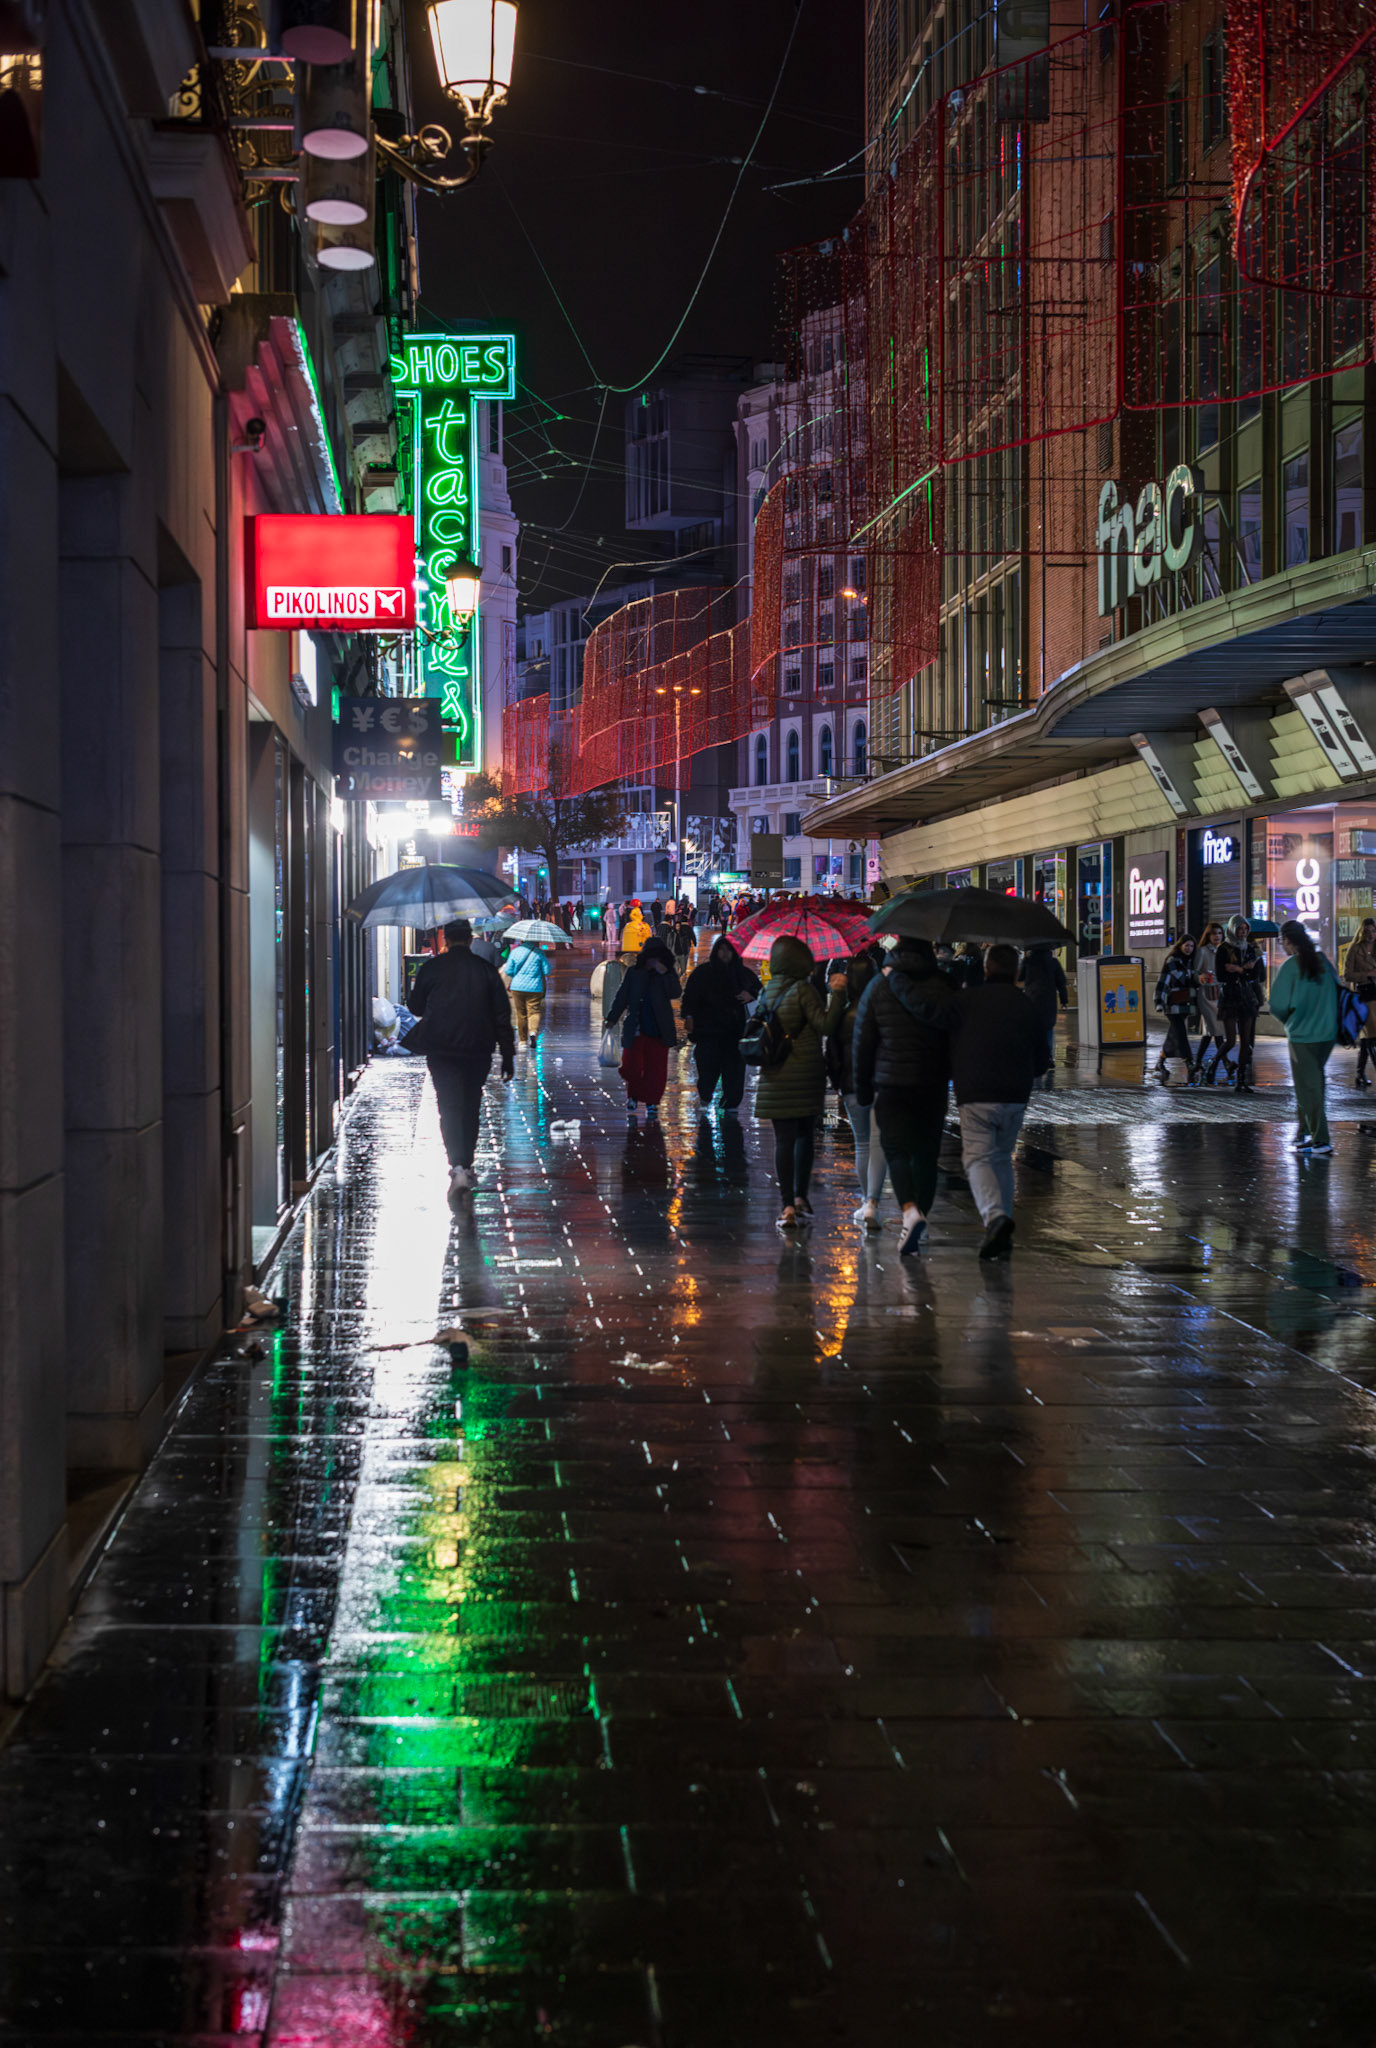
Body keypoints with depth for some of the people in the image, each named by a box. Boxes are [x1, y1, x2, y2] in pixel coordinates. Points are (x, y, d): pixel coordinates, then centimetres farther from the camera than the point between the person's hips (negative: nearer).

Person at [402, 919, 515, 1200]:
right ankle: (466, 1164, 23)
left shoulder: (431, 968, 0)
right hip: (478, 1050, 1)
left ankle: (458, 1167, -21)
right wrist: (508, 1056, 6)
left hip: (441, 1049, -1)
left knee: (449, 1107, -4)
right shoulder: (486, 969, 2)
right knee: (470, 1108, 15)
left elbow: (416, 1007, 11)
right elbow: (502, 1015, 1)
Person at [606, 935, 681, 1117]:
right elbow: (622, 996, 8)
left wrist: (665, 973, -22)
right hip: (636, 1029, 0)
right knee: (631, 1065, -2)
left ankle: (652, 1102, 13)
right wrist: (612, 1018, 4)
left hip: (659, 1031, 0)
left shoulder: (667, 974, 3)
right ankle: (633, 1095, 23)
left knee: (656, 1068, 0)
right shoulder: (634, 973, 5)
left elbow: (675, 993, -12)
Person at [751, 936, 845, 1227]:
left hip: (775, 1078, 3)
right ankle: (800, 1196, 17)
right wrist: (838, 994, -15)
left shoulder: (767, 993, 7)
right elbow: (825, 1025, -16)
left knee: (784, 1139, 2)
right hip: (806, 1073, -3)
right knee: (805, 1134, 15)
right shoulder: (802, 990, -10)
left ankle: (787, 1205, -5)